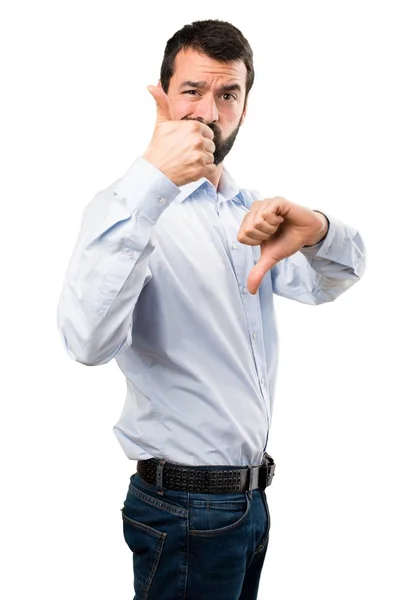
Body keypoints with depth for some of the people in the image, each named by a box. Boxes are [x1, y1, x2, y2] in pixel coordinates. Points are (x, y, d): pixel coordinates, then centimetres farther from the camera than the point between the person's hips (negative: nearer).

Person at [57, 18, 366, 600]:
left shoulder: (250, 210, 9)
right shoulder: (130, 206, -16)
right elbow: (89, 341, -32)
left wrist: (316, 230, -20)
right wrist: (151, 180, -38)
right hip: (185, 507, -7)